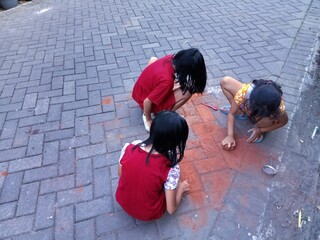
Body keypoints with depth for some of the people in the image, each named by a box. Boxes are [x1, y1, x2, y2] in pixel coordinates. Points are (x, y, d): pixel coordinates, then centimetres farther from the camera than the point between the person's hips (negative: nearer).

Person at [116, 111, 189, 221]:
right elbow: (171, 209, -17)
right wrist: (180, 188, 2)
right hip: (149, 214, -2)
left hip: (122, 201, 3)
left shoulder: (129, 148, -22)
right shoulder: (171, 169, -30)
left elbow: (120, 173, -2)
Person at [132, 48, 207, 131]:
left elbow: (153, 59, 8)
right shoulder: (167, 80, -36)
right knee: (187, 92, -21)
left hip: (139, 90, 8)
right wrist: (148, 120, -11)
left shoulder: (170, 58, -14)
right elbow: (147, 101, -28)